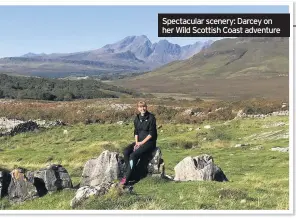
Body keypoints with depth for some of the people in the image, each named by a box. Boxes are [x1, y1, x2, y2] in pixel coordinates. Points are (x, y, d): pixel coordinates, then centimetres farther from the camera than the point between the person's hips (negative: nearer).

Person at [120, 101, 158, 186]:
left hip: (149, 142, -6)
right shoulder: (137, 118, 10)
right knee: (126, 152, -21)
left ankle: (126, 178, -23)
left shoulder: (151, 118, -9)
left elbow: (151, 133, -12)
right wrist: (136, 142, -6)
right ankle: (129, 173, -19)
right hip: (139, 141, 6)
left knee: (134, 155, -27)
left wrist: (142, 142, -16)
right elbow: (136, 132, 11)